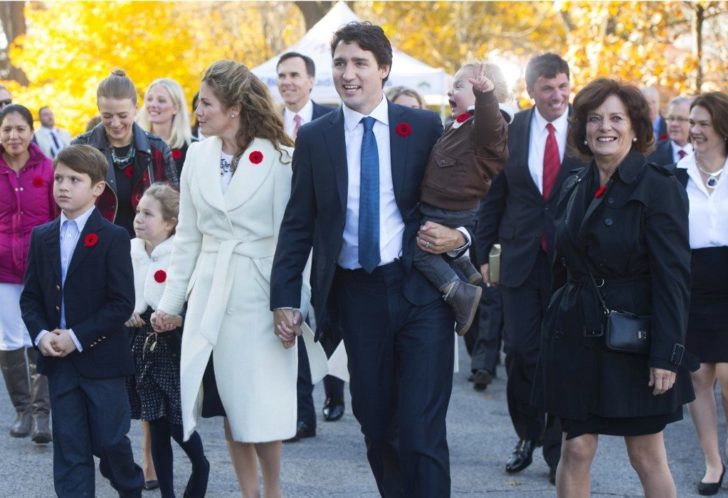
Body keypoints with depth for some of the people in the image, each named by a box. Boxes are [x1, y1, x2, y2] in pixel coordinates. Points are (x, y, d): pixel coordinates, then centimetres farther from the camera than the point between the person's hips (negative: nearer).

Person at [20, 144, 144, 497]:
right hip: (59, 362, 4)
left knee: (109, 439, 4)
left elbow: (122, 303, -12)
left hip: (101, 359, -4)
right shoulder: (42, 237, 8)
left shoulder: (113, 239, -8)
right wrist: (41, 334, -9)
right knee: (69, 449, 4)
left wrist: (77, 337, -17)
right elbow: (30, 297, 10)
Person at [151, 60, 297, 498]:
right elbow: (188, 236, 11)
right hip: (211, 292, 4)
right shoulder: (198, 155, 6)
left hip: (259, 292, -4)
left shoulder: (280, 159, -7)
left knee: (261, 404, -2)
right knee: (229, 403, 8)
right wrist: (170, 301, 9)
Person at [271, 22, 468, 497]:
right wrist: (284, 298, 1)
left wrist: (459, 237, -14)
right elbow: (298, 225, 7)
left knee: (420, 432, -8)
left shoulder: (425, 128, 1)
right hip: (356, 295, 2)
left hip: (420, 291, -2)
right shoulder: (314, 138, 6)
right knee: (376, 428, 9)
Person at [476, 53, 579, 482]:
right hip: (522, 258, 2)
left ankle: (557, 448, 18)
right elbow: (494, 195, 8)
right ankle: (528, 435, 22)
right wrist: (483, 251, 5)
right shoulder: (510, 132, 4)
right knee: (520, 351, 1)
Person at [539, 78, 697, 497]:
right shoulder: (576, 188, 9)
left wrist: (667, 355, -18)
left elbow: (674, 277, -14)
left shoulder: (659, 187, -10)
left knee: (647, 456, 4)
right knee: (576, 449, 3)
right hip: (577, 336, 5)